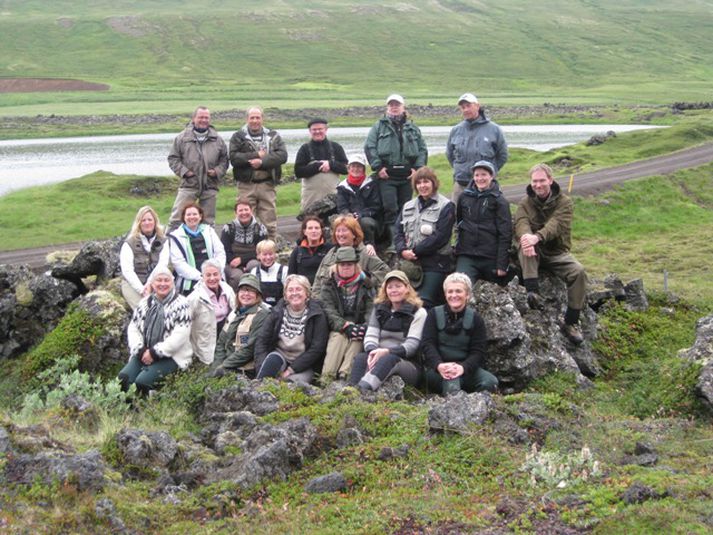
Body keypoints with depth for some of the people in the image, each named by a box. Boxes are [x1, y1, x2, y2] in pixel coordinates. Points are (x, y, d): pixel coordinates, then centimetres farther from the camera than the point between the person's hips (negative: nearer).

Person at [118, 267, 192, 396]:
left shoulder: (180, 304, -5)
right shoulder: (145, 303, 12)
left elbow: (180, 335, -15)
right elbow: (133, 328, 10)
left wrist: (154, 353, -16)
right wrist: (141, 350, -8)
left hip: (171, 356, -5)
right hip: (144, 354, 5)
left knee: (142, 382, -26)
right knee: (123, 377, -20)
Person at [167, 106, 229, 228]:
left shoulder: (217, 139, 8)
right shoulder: (182, 138, 1)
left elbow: (224, 159, 13)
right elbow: (173, 158, 3)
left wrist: (218, 171, -4)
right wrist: (183, 171, -9)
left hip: (210, 186, 2)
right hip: (188, 184, -2)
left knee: (208, 220, 10)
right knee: (177, 217, -6)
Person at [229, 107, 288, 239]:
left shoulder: (273, 136, 12)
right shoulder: (238, 137, 7)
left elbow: (282, 155, -4)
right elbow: (234, 158, -9)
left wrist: (262, 161, -16)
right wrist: (257, 155, -12)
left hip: (267, 185, 2)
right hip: (246, 185, -1)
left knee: (270, 223, 3)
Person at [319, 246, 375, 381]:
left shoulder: (365, 286, 14)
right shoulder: (329, 287, 13)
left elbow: (371, 310, 2)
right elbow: (328, 312, -2)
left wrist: (365, 326, -20)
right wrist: (345, 326, -18)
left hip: (358, 327, 1)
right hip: (337, 330, 0)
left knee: (356, 340, -33)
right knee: (338, 338, -33)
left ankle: (344, 374, -47)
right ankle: (326, 377, -45)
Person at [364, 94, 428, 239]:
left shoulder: (412, 128, 15)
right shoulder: (379, 126, 7)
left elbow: (423, 149, 12)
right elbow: (369, 147, 0)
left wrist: (418, 167, -1)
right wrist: (378, 167, -9)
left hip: (407, 174, 3)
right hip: (387, 174, -3)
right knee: (390, 208, -11)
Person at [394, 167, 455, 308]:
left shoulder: (445, 206, -3)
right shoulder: (408, 206, 17)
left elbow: (440, 237, -12)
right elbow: (398, 232, 12)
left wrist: (415, 251, -13)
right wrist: (403, 250, -9)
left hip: (435, 264, -6)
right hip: (409, 263, 7)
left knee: (424, 302, -16)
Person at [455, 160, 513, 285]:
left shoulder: (499, 201, -1)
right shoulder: (464, 197, 9)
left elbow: (505, 234, -5)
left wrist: (502, 264, -10)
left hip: (491, 257, -2)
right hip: (466, 255, 2)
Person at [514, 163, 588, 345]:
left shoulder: (564, 202, -3)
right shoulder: (525, 203, 5)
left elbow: (556, 225, -23)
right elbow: (521, 223, -17)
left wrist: (537, 237, -45)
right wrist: (525, 237, -43)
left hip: (557, 253, 0)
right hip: (534, 254, 1)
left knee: (579, 272, -27)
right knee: (525, 245, -33)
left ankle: (570, 322, -17)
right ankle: (533, 292, -43)